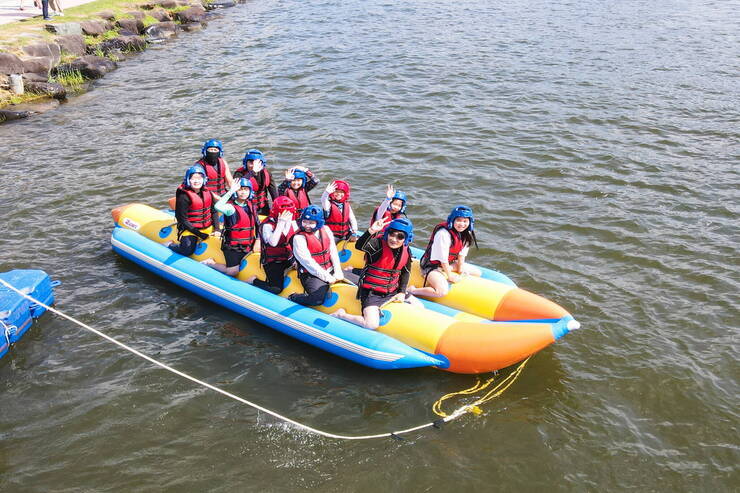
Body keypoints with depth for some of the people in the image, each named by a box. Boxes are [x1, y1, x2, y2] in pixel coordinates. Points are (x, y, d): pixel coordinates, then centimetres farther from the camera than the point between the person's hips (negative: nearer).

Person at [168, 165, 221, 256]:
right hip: (190, 229, -6)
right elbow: (182, 219, -15)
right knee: (187, 251, -24)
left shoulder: (207, 193, 4)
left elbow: (214, 211, 10)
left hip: (208, 227, 6)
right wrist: (199, 234, -17)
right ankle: (170, 245, 9)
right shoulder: (184, 197, -15)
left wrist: (217, 229, -4)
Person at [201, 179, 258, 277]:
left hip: (247, 246, 7)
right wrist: (231, 191, -39)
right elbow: (218, 206, -41)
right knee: (232, 272, -9)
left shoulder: (250, 205, 5)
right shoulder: (231, 207, -18)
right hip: (232, 247, -7)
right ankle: (210, 263, 14)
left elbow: (256, 223, 19)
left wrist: (257, 239, 12)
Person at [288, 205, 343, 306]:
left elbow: (333, 251, 9)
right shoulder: (299, 238, -13)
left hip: (330, 271, 7)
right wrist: (327, 277, -16)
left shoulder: (326, 230, 6)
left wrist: (338, 271, -2)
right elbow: (308, 262, -16)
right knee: (317, 299, -31)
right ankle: (292, 298, -4)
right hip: (311, 275, -6)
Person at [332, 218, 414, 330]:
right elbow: (360, 246, -40)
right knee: (371, 325, -25)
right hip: (371, 292, -7)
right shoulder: (378, 244, -20)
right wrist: (371, 231, -56)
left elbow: (405, 272, 15)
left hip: (393, 291, 7)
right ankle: (340, 315, 0)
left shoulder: (406, 251, 0)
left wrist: (402, 292, 5)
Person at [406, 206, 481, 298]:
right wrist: (449, 276, -15)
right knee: (442, 291, -33)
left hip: (448, 264, 9)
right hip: (432, 266, -9)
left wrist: (461, 269, 0)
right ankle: (411, 290, -13)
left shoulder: (466, 233, -4)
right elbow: (443, 259, -24)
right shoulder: (443, 234, -29)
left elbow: (461, 254, 5)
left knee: (477, 273, 12)